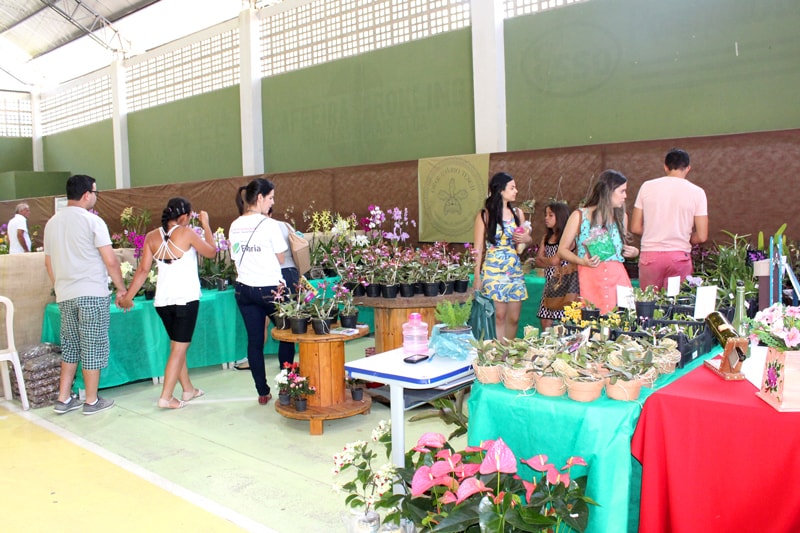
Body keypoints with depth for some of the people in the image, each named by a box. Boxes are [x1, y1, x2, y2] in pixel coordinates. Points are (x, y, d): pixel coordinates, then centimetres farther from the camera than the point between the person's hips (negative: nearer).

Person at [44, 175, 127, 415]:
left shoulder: (52, 223, 11)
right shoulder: (92, 221, -10)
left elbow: (49, 263, 17)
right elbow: (110, 261, -12)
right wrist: (121, 289, -2)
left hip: (64, 296, 6)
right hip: (92, 294, -6)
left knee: (70, 346, 17)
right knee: (93, 347, 3)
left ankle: (64, 399, 19)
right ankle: (92, 401, 11)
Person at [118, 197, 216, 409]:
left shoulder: (152, 237, 3)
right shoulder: (187, 233, -10)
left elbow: (143, 270, 1)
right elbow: (211, 251, 2)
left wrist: (128, 296, 6)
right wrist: (206, 225, 11)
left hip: (162, 300, 6)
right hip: (186, 298, -5)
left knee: (177, 345, 18)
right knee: (179, 347, 1)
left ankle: (188, 389, 29)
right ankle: (166, 397, -1)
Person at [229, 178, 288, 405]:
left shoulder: (234, 227, 5)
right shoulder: (270, 225, -13)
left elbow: (236, 258, 9)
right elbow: (281, 259, -7)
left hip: (244, 289, 6)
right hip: (270, 288, -5)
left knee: (254, 340, 9)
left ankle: (263, 392, 17)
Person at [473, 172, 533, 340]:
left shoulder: (517, 213, 10)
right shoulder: (485, 215, -2)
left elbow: (528, 239, 22)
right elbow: (478, 248, -2)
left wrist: (526, 238, -3)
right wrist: (477, 277, -7)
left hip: (515, 270, 5)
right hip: (493, 271, -5)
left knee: (514, 318, 6)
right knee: (499, 317, -8)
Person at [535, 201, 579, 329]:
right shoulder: (547, 237, 13)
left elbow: (555, 261, -16)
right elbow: (538, 262, 9)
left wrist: (543, 259, 3)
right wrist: (549, 262, -9)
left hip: (563, 283, -7)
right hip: (550, 283, 7)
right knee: (545, 321, 7)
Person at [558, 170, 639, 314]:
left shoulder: (621, 216, 16)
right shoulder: (579, 216, 3)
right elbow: (562, 250, 2)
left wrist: (633, 252, 7)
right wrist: (582, 261, -15)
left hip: (618, 277, 4)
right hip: (590, 278, -4)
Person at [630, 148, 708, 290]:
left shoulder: (647, 186, 1)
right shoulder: (697, 192, -1)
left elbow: (635, 228, 3)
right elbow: (701, 236, -3)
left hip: (650, 255, 1)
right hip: (680, 256, -1)